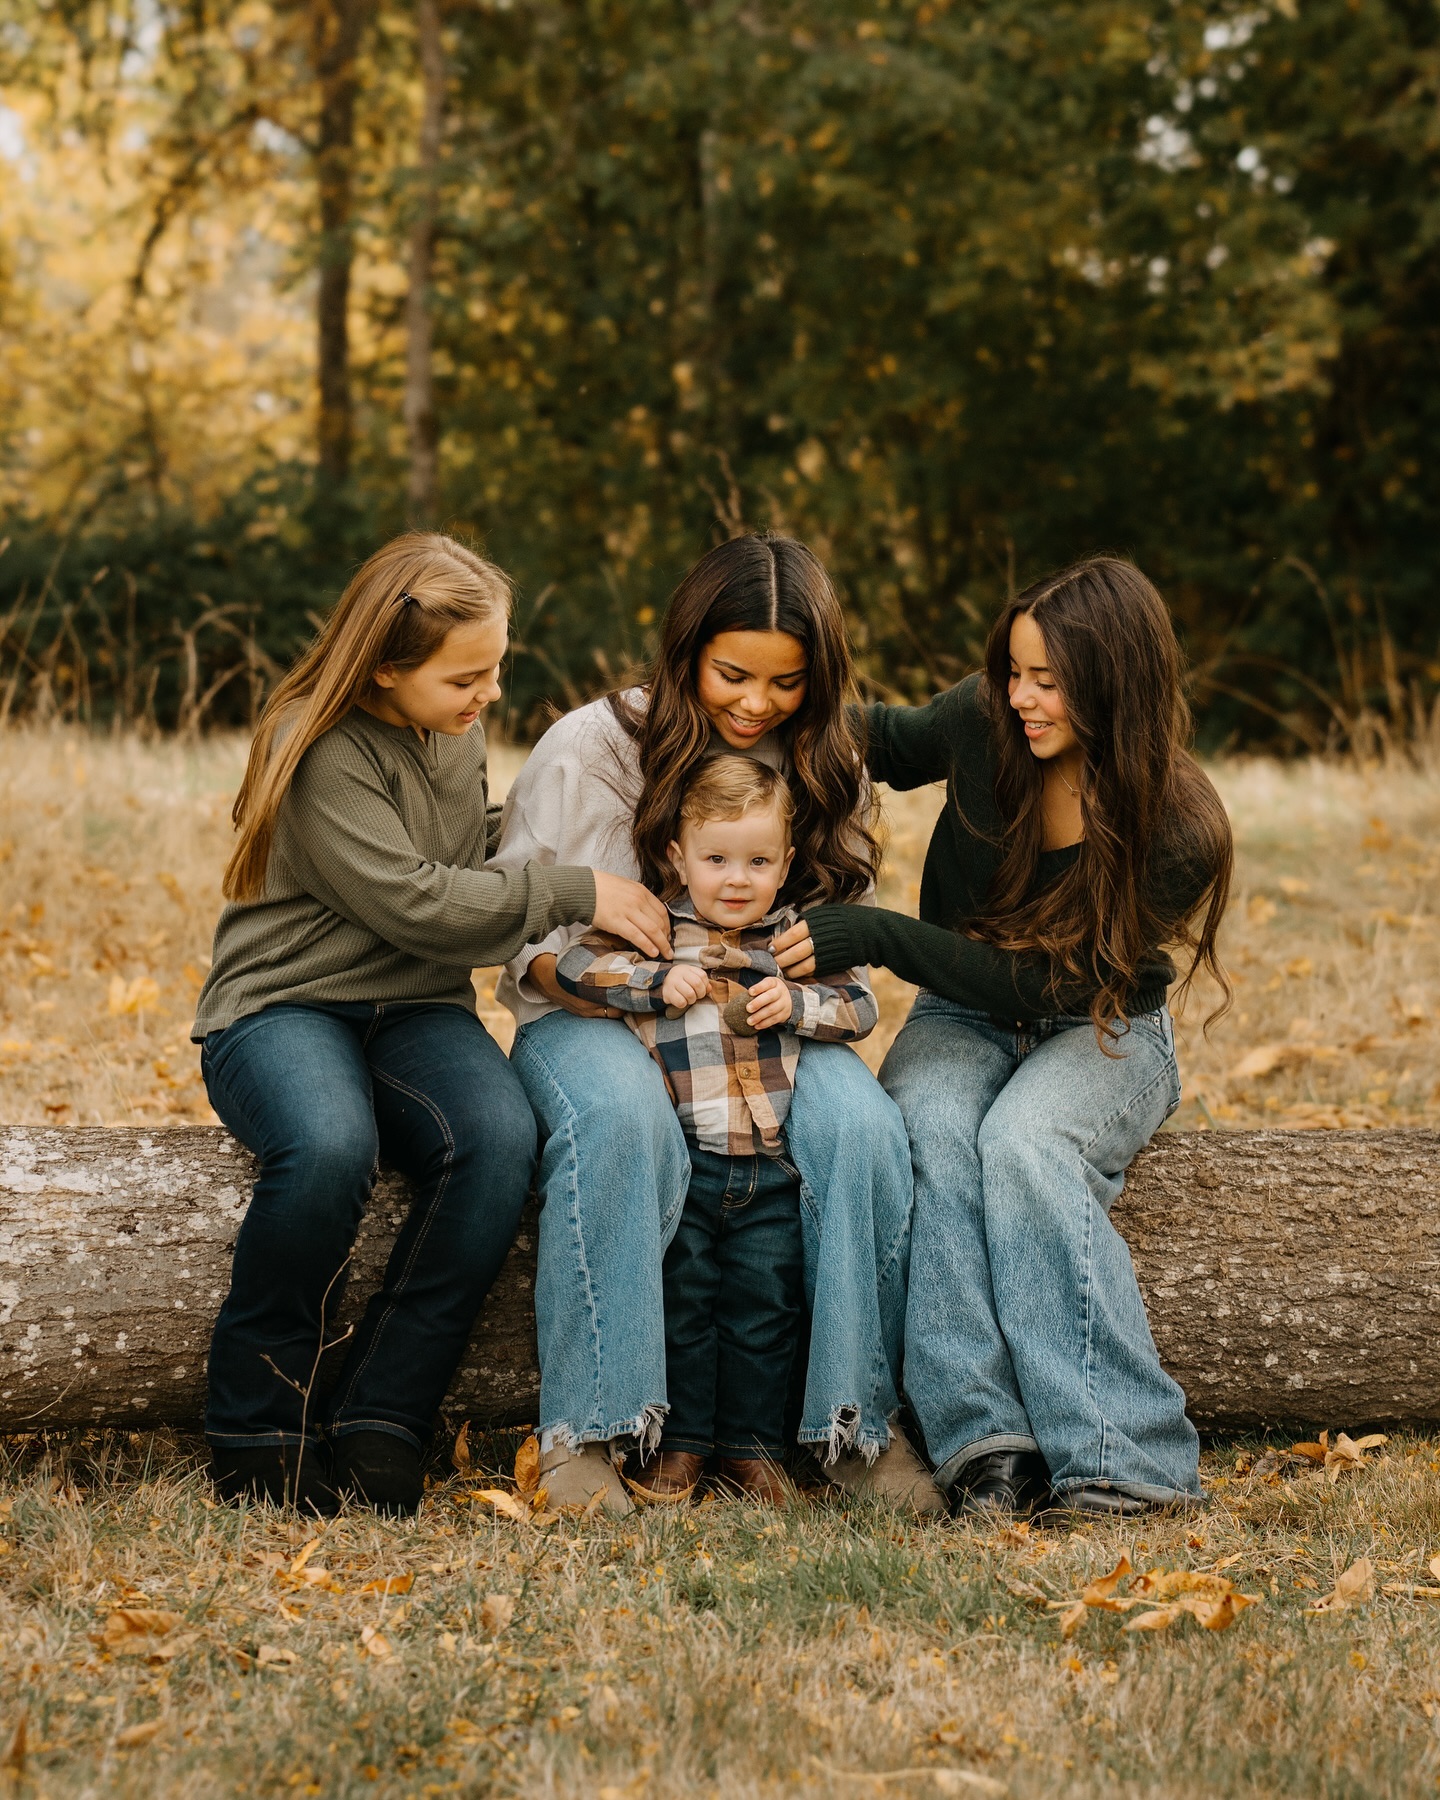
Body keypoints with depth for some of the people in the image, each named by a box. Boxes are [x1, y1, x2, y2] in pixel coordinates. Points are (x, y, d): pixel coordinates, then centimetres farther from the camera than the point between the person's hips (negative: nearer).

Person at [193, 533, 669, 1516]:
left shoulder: (458, 729, 10)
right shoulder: (324, 753, -14)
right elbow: (412, 903, -18)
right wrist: (574, 894, -13)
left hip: (416, 1009, 6)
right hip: (285, 1003, -6)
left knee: (501, 1138, -29)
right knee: (329, 1148, -40)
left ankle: (380, 1426, -22)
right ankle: (258, 1432, -19)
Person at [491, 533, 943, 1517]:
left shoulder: (827, 769, 6)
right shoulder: (590, 748, -5)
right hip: (595, 1021, -3)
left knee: (862, 1124, -30)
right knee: (624, 1116, -39)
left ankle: (860, 1419, -16)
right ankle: (585, 1429, -30)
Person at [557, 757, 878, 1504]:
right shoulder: (657, 926, 5)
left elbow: (860, 1006, 10)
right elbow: (576, 965, -3)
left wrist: (797, 1003, -9)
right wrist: (658, 980, -14)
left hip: (771, 1165, 2)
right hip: (682, 1157, -2)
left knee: (765, 1302, 4)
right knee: (680, 1296, 3)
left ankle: (751, 1445, 15)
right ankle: (680, 1442, 14)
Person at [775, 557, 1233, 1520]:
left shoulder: (1178, 834, -21)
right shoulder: (985, 725, -11)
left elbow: (1051, 979, -22)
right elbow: (891, 738, 12)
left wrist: (875, 935, -28)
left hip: (1101, 1032, -3)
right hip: (964, 1018, 3)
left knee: (1023, 1141, -37)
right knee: (929, 1130, -33)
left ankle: (1115, 1451, -35)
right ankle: (989, 1440, -38)